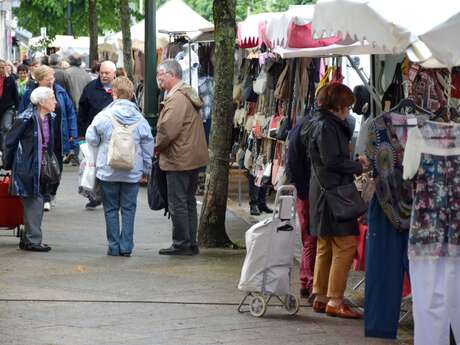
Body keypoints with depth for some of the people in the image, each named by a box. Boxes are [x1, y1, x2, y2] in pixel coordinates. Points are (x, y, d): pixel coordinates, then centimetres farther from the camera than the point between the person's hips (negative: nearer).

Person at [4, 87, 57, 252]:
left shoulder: (50, 118, 7)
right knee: (34, 202, -8)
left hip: (41, 167, 8)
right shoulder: (26, 119, -16)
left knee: (34, 203, 12)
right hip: (27, 167, -8)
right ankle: (33, 240, -2)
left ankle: (28, 240, 20)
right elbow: (10, 141, -9)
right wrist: (8, 164, -3)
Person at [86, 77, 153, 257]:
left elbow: (91, 139, -1)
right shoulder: (139, 119, -2)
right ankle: (126, 247, 5)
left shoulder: (103, 116, -10)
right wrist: (146, 168, 15)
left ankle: (114, 246, 8)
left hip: (108, 172, -1)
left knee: (111, 209, 8)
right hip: (133, 172, 2)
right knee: (128, 209, 8)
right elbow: (148, 145, 4)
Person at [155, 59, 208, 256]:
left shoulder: (177, 98, -18)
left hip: (179, 159, -10)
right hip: (194, 158, 10)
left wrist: (158, 147, -8)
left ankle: (182, 244, 0)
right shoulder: (188, 95, 16)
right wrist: (161, 146, 14)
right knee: (189, 202, 15)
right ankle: (191, 243, 19)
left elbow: (167, 129, -25)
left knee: (178, 203, -4)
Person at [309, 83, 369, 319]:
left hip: (323, 192, 11)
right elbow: (332, 161, -19)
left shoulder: (324, 124, 18)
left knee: (326, 247, 14)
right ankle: (334, 301, -12)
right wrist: (358, 167, -7)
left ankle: (320, 297, 19)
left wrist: (354, 161, 12)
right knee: (346, 245, -11)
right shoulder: (327, 126, -13)